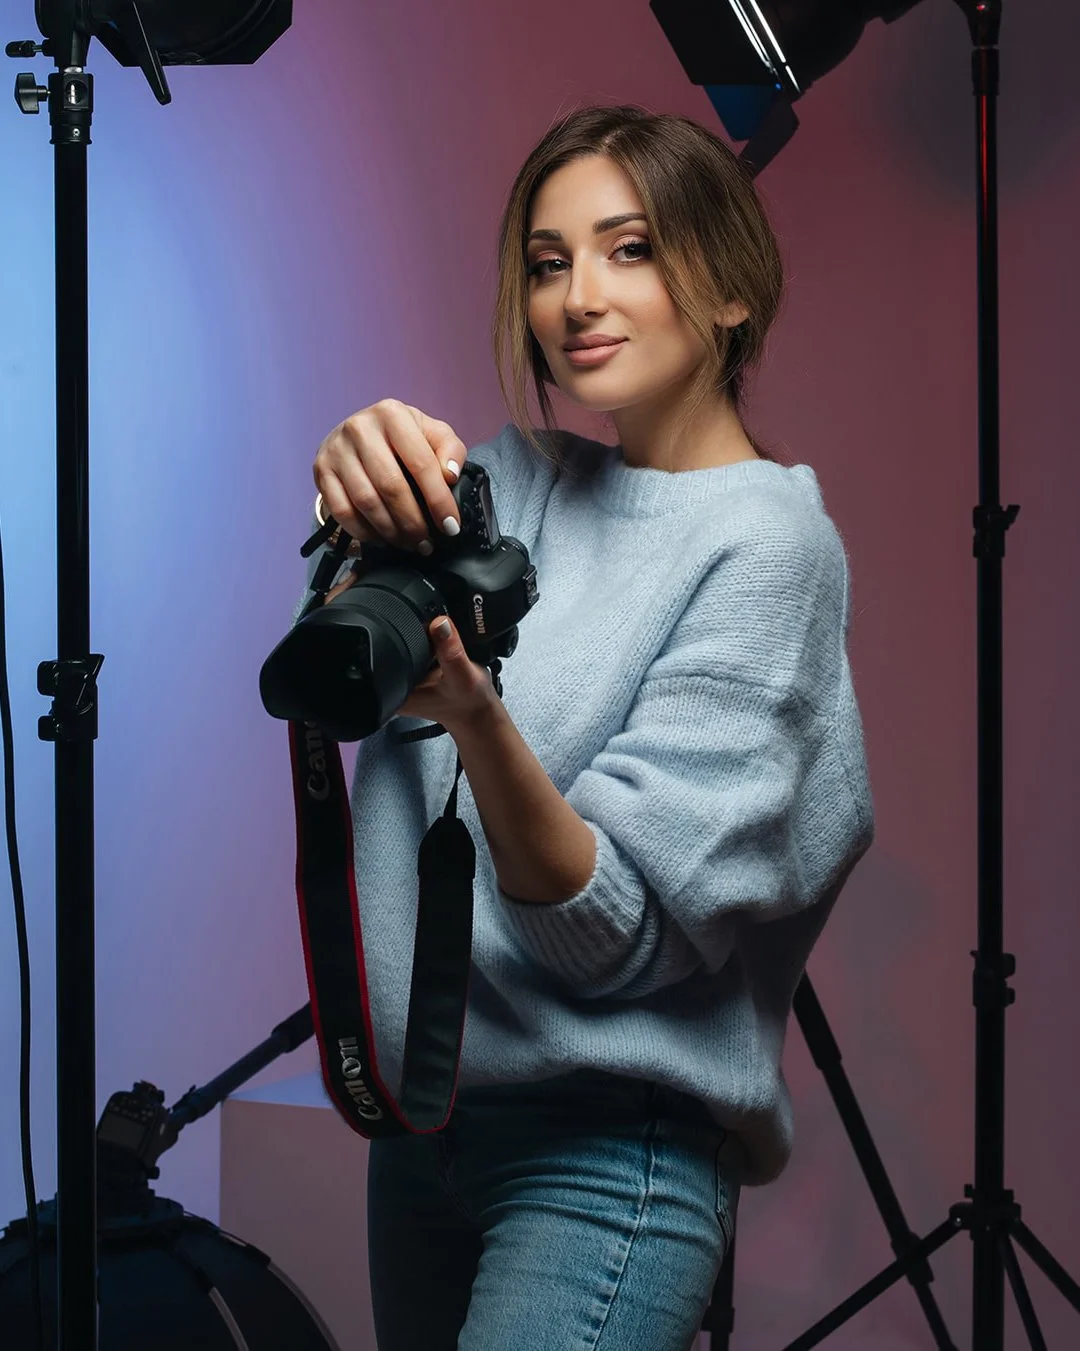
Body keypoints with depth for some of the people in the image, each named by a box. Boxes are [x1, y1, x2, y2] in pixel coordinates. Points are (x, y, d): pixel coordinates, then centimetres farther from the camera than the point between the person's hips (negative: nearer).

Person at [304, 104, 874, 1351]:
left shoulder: (766, 538, -11)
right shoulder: (522, 479, 8)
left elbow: (614, 934, -16)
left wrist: (478, 720, -33)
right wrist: (362, 490, -28)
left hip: (607, 1147, -6)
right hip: (424, 1106, 6)